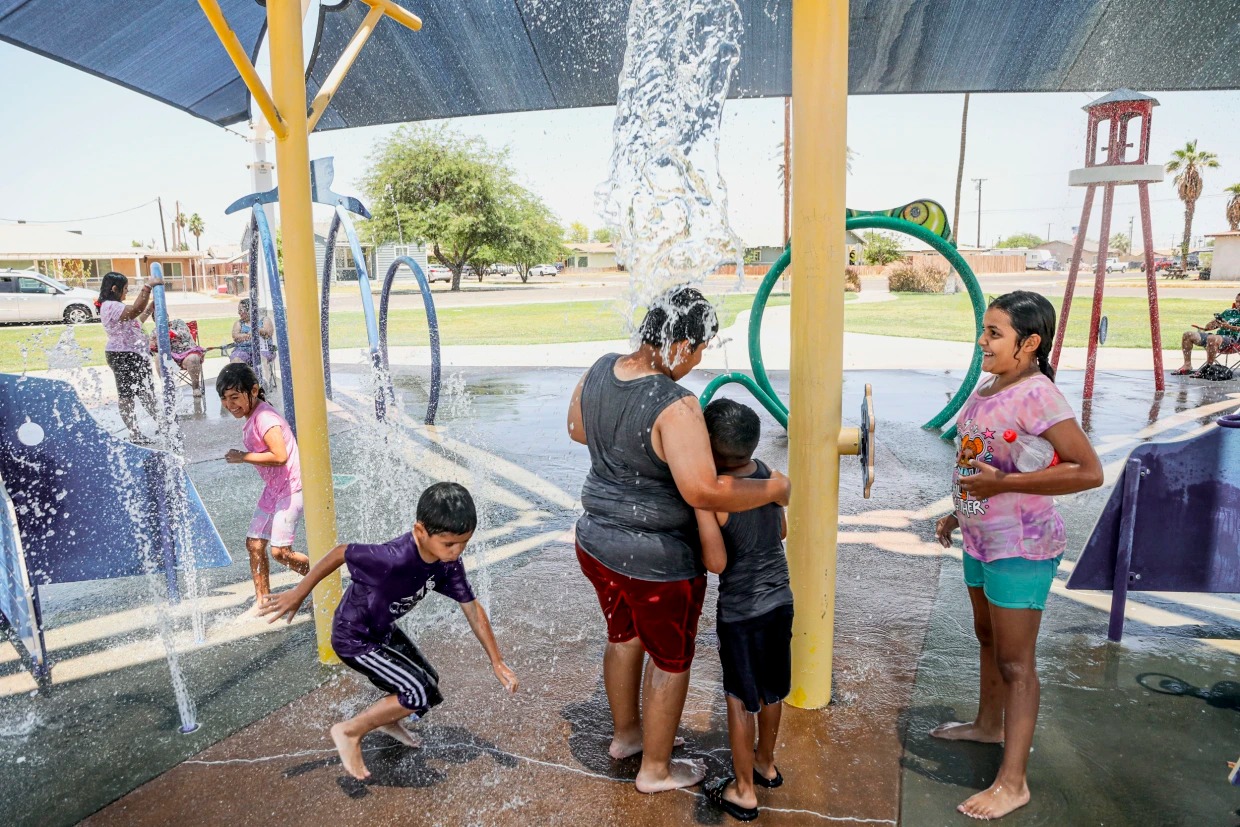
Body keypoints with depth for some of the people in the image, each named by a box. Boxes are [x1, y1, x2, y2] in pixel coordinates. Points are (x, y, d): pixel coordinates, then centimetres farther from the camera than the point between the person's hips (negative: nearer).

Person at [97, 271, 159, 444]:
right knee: (126, 394, -5)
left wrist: (150, 309, 18)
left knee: (146, 391, 15)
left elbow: (136, 321, 26)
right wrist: (148, 286, -28)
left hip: (133, 354, 11)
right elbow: (136, 309, -32)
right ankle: (134, 434, -2)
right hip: (122, 356, -11)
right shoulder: (110, 306, -17)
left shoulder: (115, 306, 18)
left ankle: (159, 423, 24)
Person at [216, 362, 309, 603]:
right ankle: (262, 601, 21)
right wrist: (242, 456, 2)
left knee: (280, 551, -8)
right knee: (254, 543, 10)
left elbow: (280, 456, -28)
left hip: (290, 488, -10)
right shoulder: (252, 417, 9)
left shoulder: (264, 418, -20)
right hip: (273, 488, 10)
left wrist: (243, 457, -20)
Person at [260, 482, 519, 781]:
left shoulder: (448, 563, -16)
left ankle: (388, 720, 47)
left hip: (384, 630, 8)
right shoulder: (395, 559, -39)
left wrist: (497, 662, -4)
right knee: (420, 694, -13)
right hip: (354, 640, -8)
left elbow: (472, 608, -7)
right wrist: (298, 595, -14)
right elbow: (340, 553, -26)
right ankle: (350, 732, 7)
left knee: (429, 681, 19)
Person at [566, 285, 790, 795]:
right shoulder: (676, 407, -30)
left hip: (596, 540, 8)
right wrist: (771, 490, -21)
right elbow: (703, 491, -36)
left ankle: (625, 734, 52)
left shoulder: (600, 371, -6)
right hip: (656, 562, -7)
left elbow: (577, 430, 11)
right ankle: (655, 770, 37)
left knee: (623, 637, 29)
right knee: (671, 660, 17)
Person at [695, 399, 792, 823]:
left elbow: (717, 563, -24)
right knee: (771, 690, 23)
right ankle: (766, 764, 44)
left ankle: (743, 791, 27)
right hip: (780, 600, 6)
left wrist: (698, 507, -17)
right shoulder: (766, 473, -5)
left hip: (741, 612, -6)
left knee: (740, 700, 11)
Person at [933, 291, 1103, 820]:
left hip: (1021, 546, -9)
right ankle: (988, 724, 46)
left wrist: (1002, 484, -26)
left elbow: (1089, 472, -25)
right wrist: (960, 513, 18)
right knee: (987, 637, 24)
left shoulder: (1037, 395, -21)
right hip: (981, 538, 9)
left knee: (1015, 661, 1)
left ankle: (1012, 782, 13)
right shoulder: (987, 388, 5)